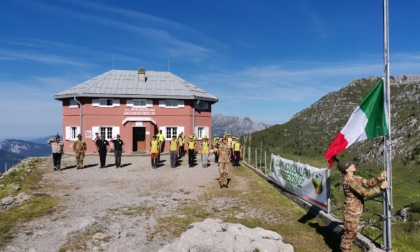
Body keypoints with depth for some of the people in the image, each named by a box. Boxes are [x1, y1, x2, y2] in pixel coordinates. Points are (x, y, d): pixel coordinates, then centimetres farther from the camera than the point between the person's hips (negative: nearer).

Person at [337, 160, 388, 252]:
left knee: (352, 232, 20)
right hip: (351, 212, -10)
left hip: (356, 211, 10)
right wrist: (381, 187, -22)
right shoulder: (349, 180, -24)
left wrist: (379, 178, -10)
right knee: (350, 233, 2)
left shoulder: (354, 178, 8)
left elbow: (368, 182, 5)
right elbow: (364, 192, -26)